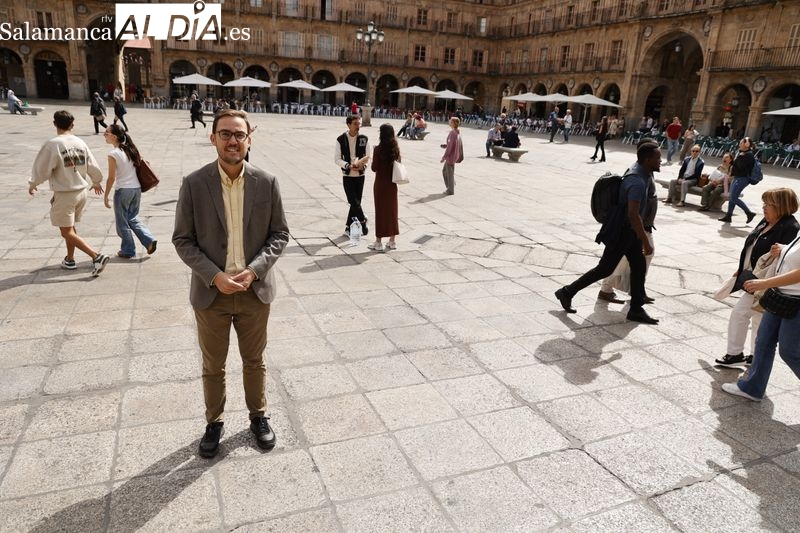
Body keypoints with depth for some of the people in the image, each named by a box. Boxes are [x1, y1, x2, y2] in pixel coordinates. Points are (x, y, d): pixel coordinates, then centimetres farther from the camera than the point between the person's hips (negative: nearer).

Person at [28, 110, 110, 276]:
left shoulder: (52, 144, -15)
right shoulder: (80, 143, 1)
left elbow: (42, 169, -10)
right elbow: (93, 167, 7)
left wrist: (32, 184, 9)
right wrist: (97, 182, 27)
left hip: (64, 194, -6)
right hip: (81, 191, 6)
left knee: (67, 232, -1)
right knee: (70, 227, 22)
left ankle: (97, 256, -14)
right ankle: (70, 259, 32)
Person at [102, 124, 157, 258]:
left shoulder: (113, 154, -14)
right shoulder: (131, 149, 4)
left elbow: (111, 178, -12)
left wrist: (106, 196, -4)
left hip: (123, 191, -6)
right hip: (136, 188, 6)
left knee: (122, 222, 9)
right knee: (133, 218, 19)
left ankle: (128, 250, 18)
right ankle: (149, 240, 3)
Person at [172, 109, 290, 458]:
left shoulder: (266, 183, -6)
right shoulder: (194, 184, -8)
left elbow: (279, 233, -1)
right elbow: (183, 239, -5)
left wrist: (254, 270, -16)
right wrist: (215, 276, -18)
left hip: (255, 291, 1)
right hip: (211, 293, 0)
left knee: (254, 361, 18)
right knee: (213, 367, 16)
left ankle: (259, 415, 40)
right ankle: (214, 421, 38)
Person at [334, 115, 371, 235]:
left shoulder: (364, 139, 1)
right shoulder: (341, 139, -5)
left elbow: (368, 156, 7)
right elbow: (337, 159, -3)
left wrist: (363, 165, -14)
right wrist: (349, 166, -19)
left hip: (360, 175, 3)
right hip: (347, 176, -2)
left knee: (356, 203, 7)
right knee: (354, 202, -11)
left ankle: (348, 227, 19)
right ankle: (363, 222, 7)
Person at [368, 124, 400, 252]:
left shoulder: (378, 149, -15)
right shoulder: (396, 148, 1)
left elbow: (374, 168, -14)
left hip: (381, 184, -5)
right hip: (392, 183, 5)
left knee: (380, 211, 2)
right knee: (392, 210, 13)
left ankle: (378, 242, 8)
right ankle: (392, 241, 19)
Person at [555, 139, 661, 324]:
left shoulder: (639, 171, 4)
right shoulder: (637, 182, -27)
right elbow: (633, 214, -33)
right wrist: (645, 242, -30)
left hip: (629, 229, 9)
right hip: (621, 231, -9)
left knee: (638, 267, 10)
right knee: (605, 269, 1)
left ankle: (636, 309, 18)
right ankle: (567, 292, 12)